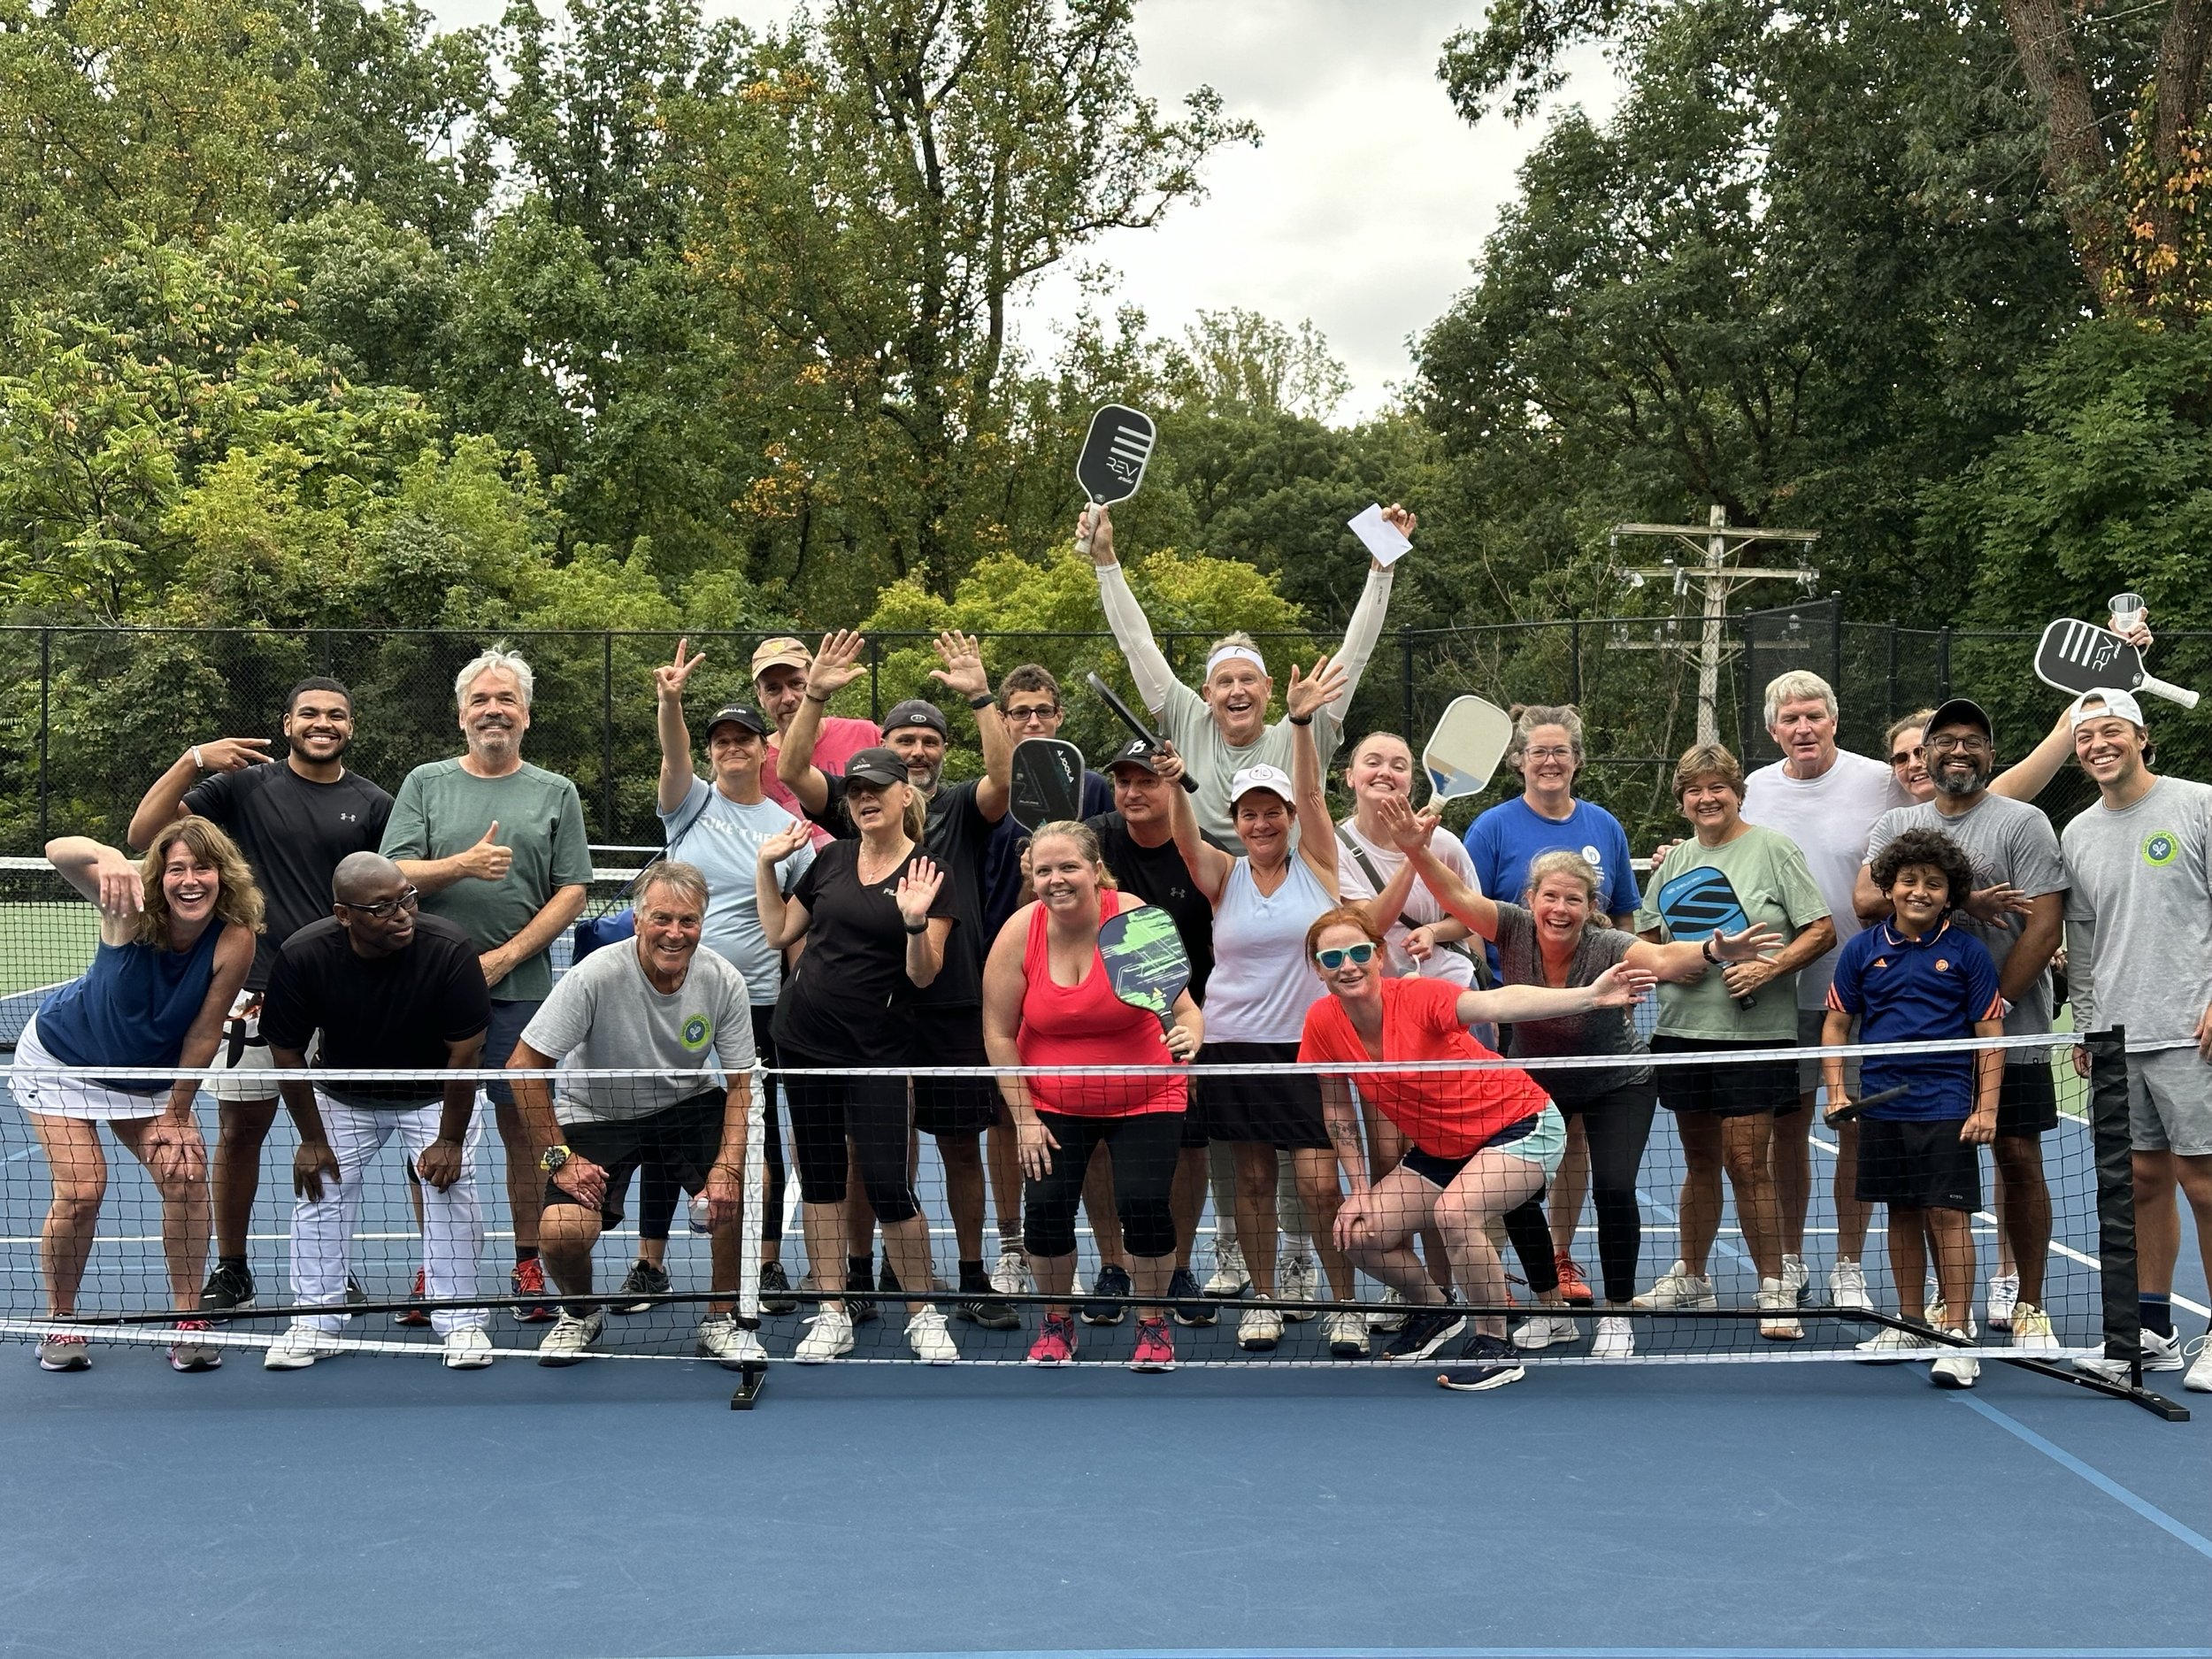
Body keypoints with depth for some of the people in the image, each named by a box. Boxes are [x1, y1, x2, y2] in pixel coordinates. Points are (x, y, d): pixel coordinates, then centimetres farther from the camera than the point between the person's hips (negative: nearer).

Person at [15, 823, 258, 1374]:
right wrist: (105, 856, -71)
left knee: (184, 1174, -13)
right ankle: (60, 1322, 10)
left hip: (146, 1076, 2)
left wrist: (176, 1114, -13)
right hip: (61, 1060, -2)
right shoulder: (131, 908, -31)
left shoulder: (234, 940, -26)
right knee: (81, 1191, -13)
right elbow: (58, 852, -49)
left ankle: (188, 1321, 2)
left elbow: (202, 1036, -17)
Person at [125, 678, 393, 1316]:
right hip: (254, 988, 0)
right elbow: (143, 832, -2)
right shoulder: (244, 785, 3)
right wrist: (193, 759, -12)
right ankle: (230, 1273, 17)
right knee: (238, 1130, 4)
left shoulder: (372, 805, 6)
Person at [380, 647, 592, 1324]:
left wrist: (506, 956, -8)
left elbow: (571, 893, 2)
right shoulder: (425, 784, 10)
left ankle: (528, 1266, 11)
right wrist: (463, 865, -16)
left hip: (520, 990, -1)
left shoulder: (556, 793, 9)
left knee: (522, 1125, 2)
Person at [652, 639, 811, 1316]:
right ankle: (650, 1263, 17)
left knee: (758, 1136, 5)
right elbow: (674, 752, -19)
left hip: (756, 1003, -1)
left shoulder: (788, 828, 2)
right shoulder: (690, 804, 2)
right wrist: (670, 700, -38)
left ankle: (769, 1266, 15)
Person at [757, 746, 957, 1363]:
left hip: (880, 1050, -4)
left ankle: (923, 1314, 10)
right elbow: (778, 932, 16)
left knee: (888, 1184, -7)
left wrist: (916, 922, -28)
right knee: (819, 1174, 8)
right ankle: (832, 1316, 16)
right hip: (805, 1035, 5)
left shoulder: (928, 874, -5)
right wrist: (766, 865, 7)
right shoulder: (832, 860, 7)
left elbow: (923, 975, -10)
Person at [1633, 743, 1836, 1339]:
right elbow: (1647, 939, 19)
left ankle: (1774, 1290, 3)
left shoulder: (1773, 848, -1)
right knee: (1700, 1161, 13)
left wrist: (1767, 968, -18)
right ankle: (1691, 1278, 26)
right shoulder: (1675, 860, 13)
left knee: (1747, 1161, -7)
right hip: (1682, 1031, 5)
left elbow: (1822, 932, -5)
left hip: (1755, 1032, -5)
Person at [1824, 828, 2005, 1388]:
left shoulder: (1966, 953, -1)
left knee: (1949, 1216, -6)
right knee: (1901, 1215, 12)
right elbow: (1837, 1025, 11)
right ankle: (1911, 1323, 24)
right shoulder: (1862, 950, 5)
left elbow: (1990, 1037, 0)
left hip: (1947, 1108, -3)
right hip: (1883, 1106, 3)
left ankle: (1955, 1333, -2)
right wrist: (1837, 1092, 1)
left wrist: (1986, 1108, -7)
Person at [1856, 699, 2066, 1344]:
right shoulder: (1895, 825, 10)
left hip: (2008, 1032, -3)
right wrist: (1962, 900, -18)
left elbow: (2044, 928, -9)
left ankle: (2025, 1299, 14)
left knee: (2018, 1157, 0)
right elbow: (1867, 900, -8)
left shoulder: (2024, 823, 0)